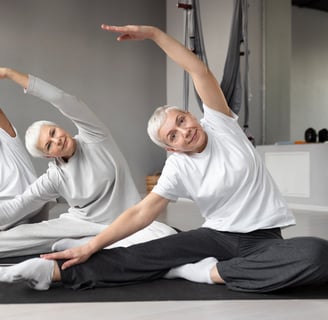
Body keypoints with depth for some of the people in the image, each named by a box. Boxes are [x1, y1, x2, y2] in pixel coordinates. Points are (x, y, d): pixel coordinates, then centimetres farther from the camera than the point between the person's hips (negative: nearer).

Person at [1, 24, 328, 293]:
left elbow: (199, 72, -13)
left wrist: (153, 32, -18)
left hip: (264, 239, 0)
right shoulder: (178, 167, -2)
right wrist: (90, 247, -16)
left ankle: (207, 272, -27)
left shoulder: (220, 123, -2)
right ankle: (54, 270, -23)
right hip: (218, 236, 1)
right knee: (150, 254, -20)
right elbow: (141, 212, -8)